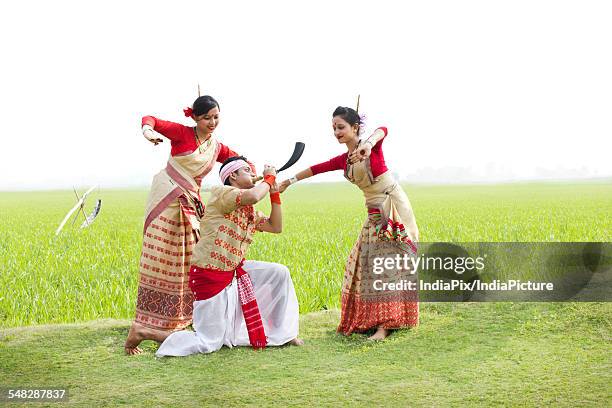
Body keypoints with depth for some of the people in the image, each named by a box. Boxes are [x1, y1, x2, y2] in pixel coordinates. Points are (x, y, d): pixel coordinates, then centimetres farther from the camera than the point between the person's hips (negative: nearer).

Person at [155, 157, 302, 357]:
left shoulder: (249, 211, 14)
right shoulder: (220, 192, -12)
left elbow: (276, 227, 14)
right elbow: (253, 196, -30)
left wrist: (275, 193, 6)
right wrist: (269, 179, -11)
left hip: (235, 271, 9)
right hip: (209, 275, -9)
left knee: (280, 273, 6)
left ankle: (282, 334, 16)